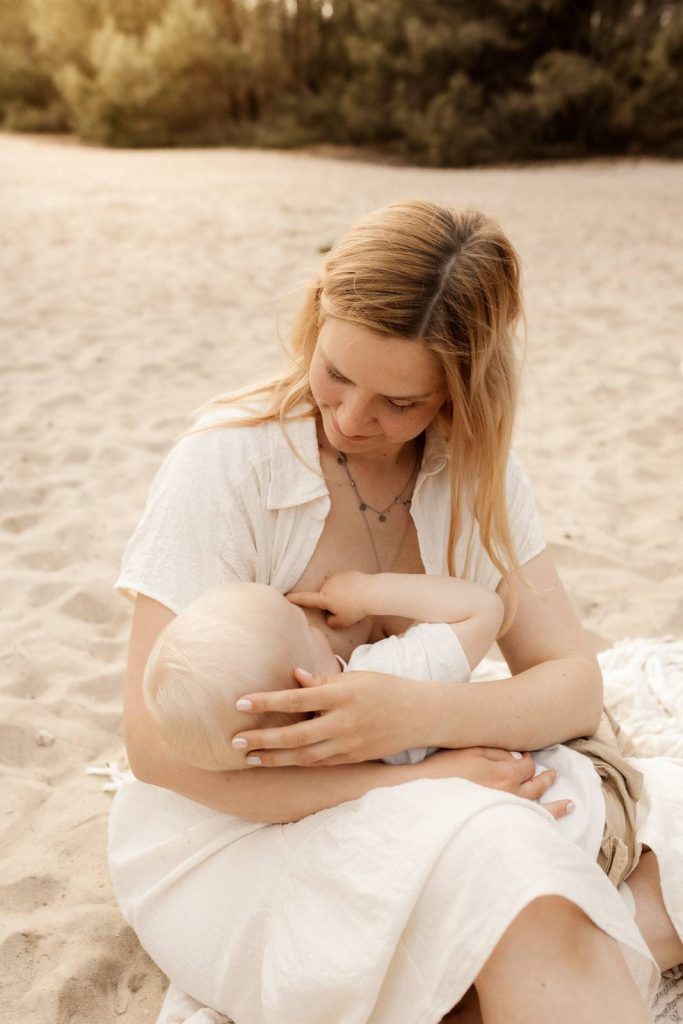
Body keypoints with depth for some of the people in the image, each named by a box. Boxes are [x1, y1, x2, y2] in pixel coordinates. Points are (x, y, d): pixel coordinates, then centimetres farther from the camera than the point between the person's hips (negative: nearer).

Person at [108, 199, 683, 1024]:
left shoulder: (475, 469, -2)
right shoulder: (229, 459, -17)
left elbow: (575, 686, -7)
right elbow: (158, 742, -19)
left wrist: (417, 713, -28)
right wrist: (420, 781, -26)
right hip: (233, 837, -5)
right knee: (511, 866, -32)